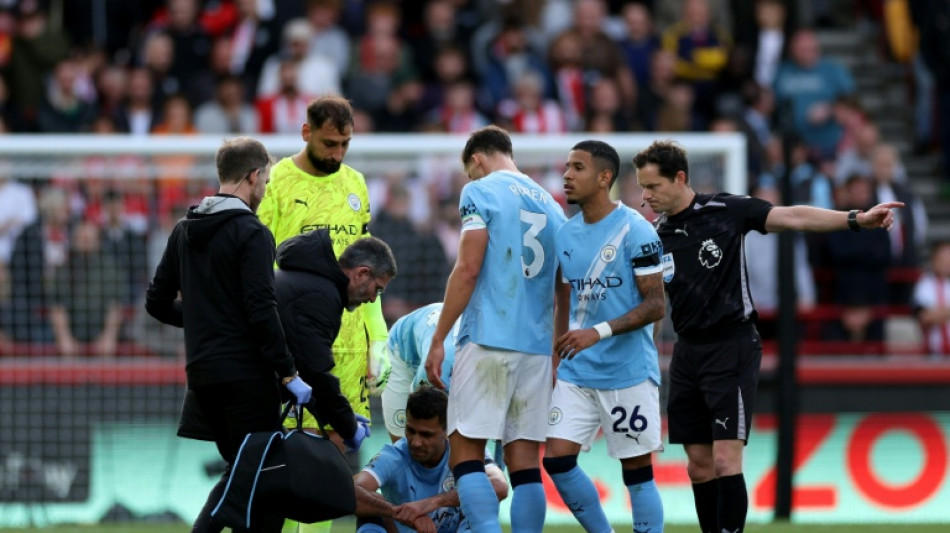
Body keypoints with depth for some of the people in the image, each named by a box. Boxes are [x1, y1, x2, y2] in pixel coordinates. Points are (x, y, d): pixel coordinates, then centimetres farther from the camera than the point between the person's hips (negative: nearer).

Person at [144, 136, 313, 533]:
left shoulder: (184, 231, 12)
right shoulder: (252, 234, -11)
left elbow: (157, 302, 15)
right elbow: (262, 311, -18)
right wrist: (288, 374, -15)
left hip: (201, 373, 8)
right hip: (245, 374, -8)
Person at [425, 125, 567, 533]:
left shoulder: (480, 192, 0)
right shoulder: (551, 205, 19)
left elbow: (468, 269, -10)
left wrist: (438, 340, -7)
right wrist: (558, 358, 26)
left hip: (488, 340, -6)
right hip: (539, 346, 6)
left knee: (466, 451, -5)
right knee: (524, 461, 5)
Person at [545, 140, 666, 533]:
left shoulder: (634, 230, -11)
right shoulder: (566, 234, 10)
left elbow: (656, 305, -14)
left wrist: (599, 332, -24)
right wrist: (555, 361, 18)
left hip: (629, 372, -6)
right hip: (577, 373, 6)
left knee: (637, 470, -1)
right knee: (557, 460, -3)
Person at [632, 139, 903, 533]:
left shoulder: (726, 211, -8)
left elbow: (791, 217, -14)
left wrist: (856, 219, -25)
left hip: (731, 349, -5)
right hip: (688, 351, 5)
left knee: (725, 460, -12)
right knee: (699, 465, 8)